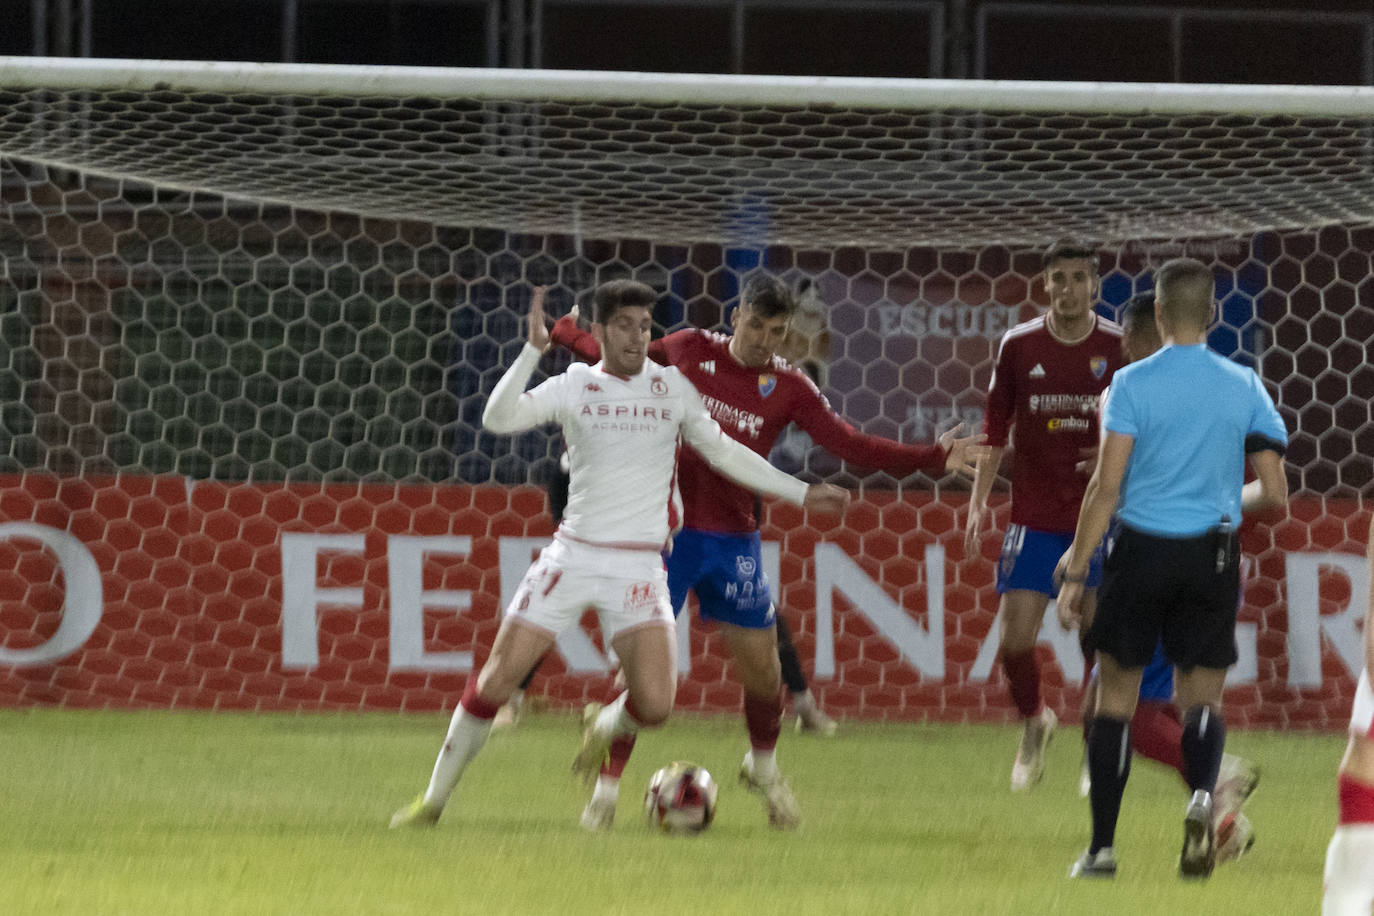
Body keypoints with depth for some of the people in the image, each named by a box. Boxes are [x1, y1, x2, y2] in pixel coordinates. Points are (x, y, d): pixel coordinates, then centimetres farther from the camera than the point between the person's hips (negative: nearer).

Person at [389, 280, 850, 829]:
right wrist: (533, 352, -21)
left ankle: (605, 733, 23)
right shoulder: (575, 387, 1)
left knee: (654, 704, -14)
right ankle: (435, 798, 7)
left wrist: (802, 494, 16)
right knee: (498, 678, -7)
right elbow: (498, 419, -13)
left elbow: (724, 453, 17)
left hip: (639, 569, 1)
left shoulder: (670, 386, 7)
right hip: (574, 555, -1)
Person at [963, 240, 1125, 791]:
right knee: (1014, 636, -5)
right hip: (1034, 514, 1)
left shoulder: (1119, 347, -1)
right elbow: (996, 428, 10)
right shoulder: (1019, 346, 3)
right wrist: (979, 501, 4)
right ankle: (1034, 724, 23)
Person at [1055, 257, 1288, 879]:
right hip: (1212, 555, 2)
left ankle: (1103, 846, 10)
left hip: (1140, 549, -2)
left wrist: (1075, 571, -7)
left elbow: (1106, 488, -12)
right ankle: (1202, 793, -24)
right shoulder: (1243, 387, 1)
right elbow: (1273, 493, 2)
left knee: (1116, 694, 9)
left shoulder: (1132, 384, -7)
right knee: (1202, 696, 9)